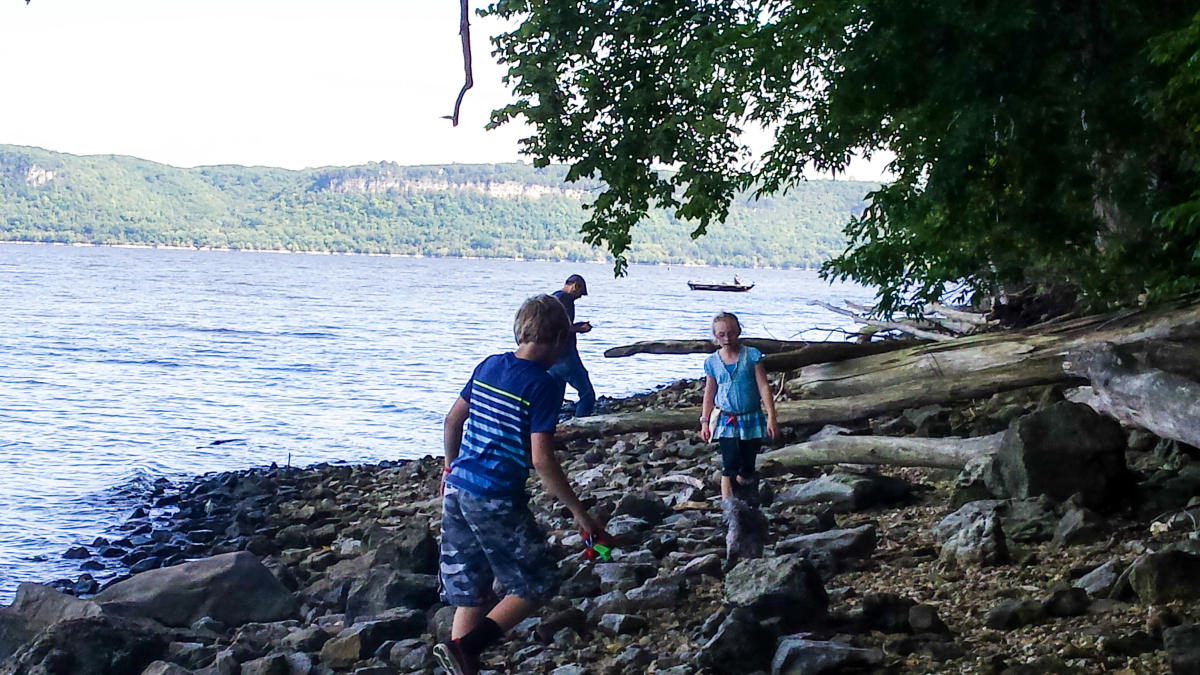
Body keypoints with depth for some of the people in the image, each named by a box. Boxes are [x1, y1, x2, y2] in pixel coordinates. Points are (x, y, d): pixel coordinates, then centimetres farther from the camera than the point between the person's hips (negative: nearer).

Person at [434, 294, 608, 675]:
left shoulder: (488, 366, 9)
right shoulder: (543, 387, -12)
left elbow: (452, 420, 16)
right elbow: (541, 459, -17)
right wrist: (579, 513, -11)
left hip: (458, 489, 7)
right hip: (497, 500, -7)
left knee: (470, 592, 14)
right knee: (537, 585, 6)